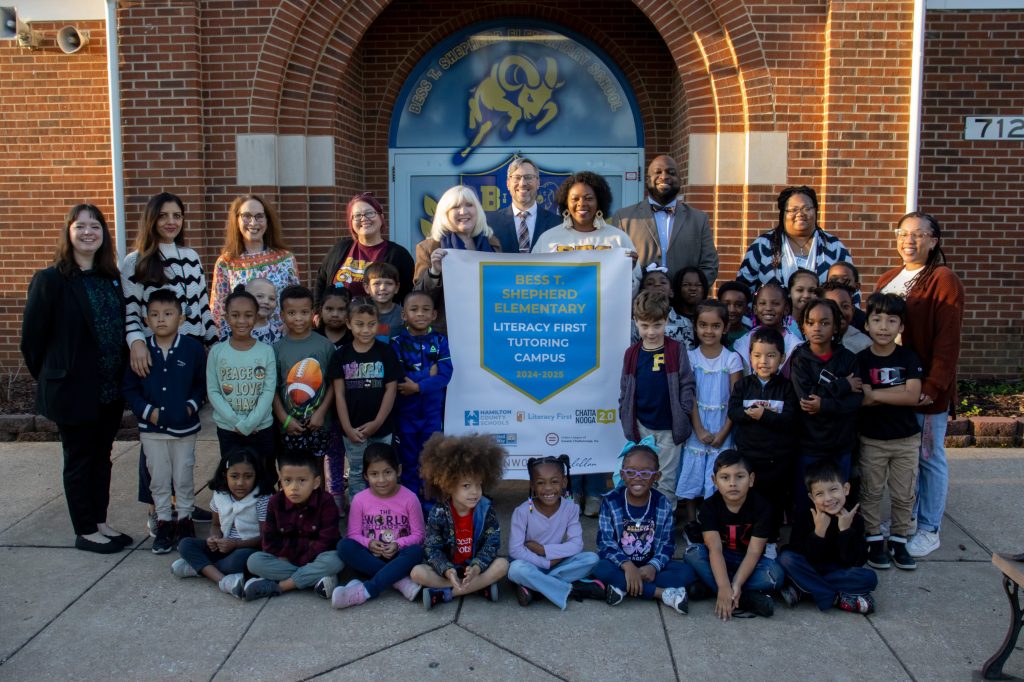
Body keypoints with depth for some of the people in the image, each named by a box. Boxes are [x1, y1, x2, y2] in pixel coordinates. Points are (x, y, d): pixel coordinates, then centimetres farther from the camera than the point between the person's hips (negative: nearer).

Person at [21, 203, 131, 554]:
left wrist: (123, 376, 5)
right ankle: (85, 531, 19)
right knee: (79, 459, 7)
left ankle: (100, 522, 28)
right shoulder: (50, 280, -11)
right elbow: (32, 336, -8)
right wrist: (51, 379, -1)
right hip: (73, 390, -6)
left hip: (111, 390, 6)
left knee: (101, 456, 15)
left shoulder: (111, 277, 8)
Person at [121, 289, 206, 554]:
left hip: (184, 428, -1)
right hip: (151, 428, 2)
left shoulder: (193, 348, -8)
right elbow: (128, 388, 1)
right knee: (158, 478, 12)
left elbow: (203, 383, 0)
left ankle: (185, 519, 27)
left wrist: (192, 405, -12)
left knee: (183, 477, 10)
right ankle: (163, 522, 25)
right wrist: (146, 410, -11)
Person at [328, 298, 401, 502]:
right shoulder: (341, 356, -1)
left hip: (381, 428, -1)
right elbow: (339, 394, -2)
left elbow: (391, 389, -5)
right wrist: (347, 428, -8)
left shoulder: (386, 353, -4)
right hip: (353, 429, 1)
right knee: (356, 475, 13)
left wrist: (377, 423, -11)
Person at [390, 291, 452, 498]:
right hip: (405, 411, -1)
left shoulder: (440, 341, -1)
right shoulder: (397, 343, -5)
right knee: (408, 460, 11)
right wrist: (429, 373, -17)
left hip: (432, 411, 1)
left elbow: (445, 375, -12)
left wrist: (418, 386, -22)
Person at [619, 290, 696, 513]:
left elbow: (687, 385, -5)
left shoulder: (677, 351, -5)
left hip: (668, 428, -2)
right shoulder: (631, 354, 2)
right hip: (641, 427, 2)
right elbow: (625, 390, 7)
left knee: (666, 482, 8)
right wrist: (626, 419, 1)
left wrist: (683, 417, -12)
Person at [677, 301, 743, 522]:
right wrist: (699, 430, -11)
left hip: (721, 432, -1)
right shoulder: (690, 357, 1)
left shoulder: (732, 359, -1)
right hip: (695, 430, 1)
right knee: (691, 479, 4)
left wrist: (723, 433, -9)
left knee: (717, 482, 0)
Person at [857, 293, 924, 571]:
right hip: (872, 439, -1)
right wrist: (898, 393, -19)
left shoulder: (908, 358, -4)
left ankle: (899, 541, 24)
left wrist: (876, 394, -17)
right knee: (871, 493, 8)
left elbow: (913, 396, -16)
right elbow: (863, 400, -16)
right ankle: (874, 541, 21)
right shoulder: (861, 360, -6)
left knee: (904, 495, 10)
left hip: (906, 439, 1)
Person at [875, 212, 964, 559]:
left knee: (929, 458, 4)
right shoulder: (887, 280, 12)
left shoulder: (944, 280, -9)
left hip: (925, 387, -6)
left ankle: (929, 530, 15)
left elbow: (947, 340, -14)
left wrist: (932, 385, -20)